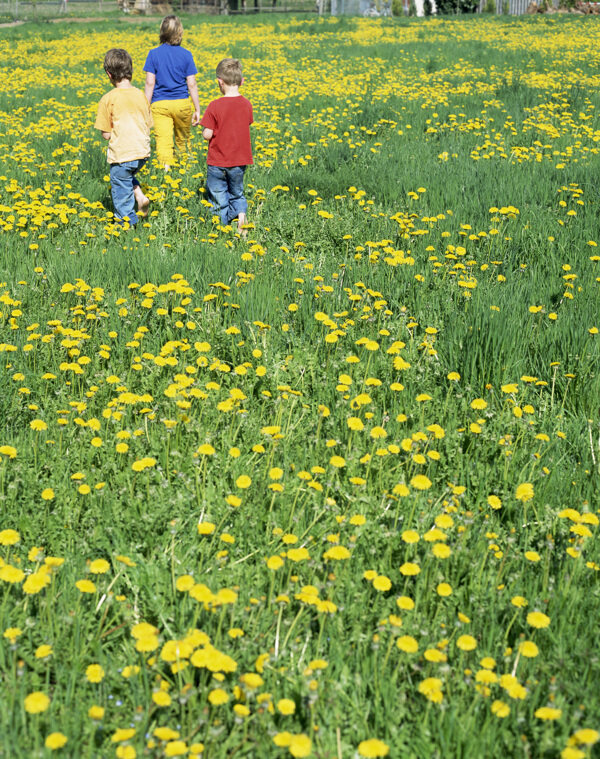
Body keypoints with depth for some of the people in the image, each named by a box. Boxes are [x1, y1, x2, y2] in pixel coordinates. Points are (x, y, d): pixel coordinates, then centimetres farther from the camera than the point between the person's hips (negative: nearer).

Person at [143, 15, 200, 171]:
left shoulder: (154, 54, -1)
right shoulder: (186, 54, 0)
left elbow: (150, 83, -4)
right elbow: (192, 84, 0)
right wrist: (197, 109, 5)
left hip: (160, 104, -1)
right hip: (182, 103, 2)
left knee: (163, 142, -6)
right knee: (183, 142, 18)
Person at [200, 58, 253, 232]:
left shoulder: (215, 106, -17)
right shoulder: (247, 105, -4)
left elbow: (207, 134, -16)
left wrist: (205, 129, 4)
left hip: (217, 161, -4)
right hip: (240, 159, 4)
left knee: (217, 195, 11)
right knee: (237, 193, 20)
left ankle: (224, 227, 12)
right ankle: (241, 214, -3)